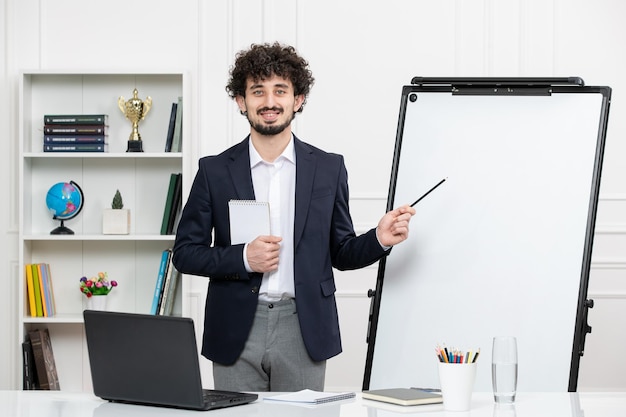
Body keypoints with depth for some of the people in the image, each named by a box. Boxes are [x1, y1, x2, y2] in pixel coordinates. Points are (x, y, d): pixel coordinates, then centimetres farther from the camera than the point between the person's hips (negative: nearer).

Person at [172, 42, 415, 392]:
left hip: (303, 331, 0)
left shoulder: (329, 168, 6)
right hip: (237, 333, 0)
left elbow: (341, 254, 11)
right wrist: (242, 257, -12)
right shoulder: (215, 171, 4)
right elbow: (185, 253, 4)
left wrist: (379, 239, -9)